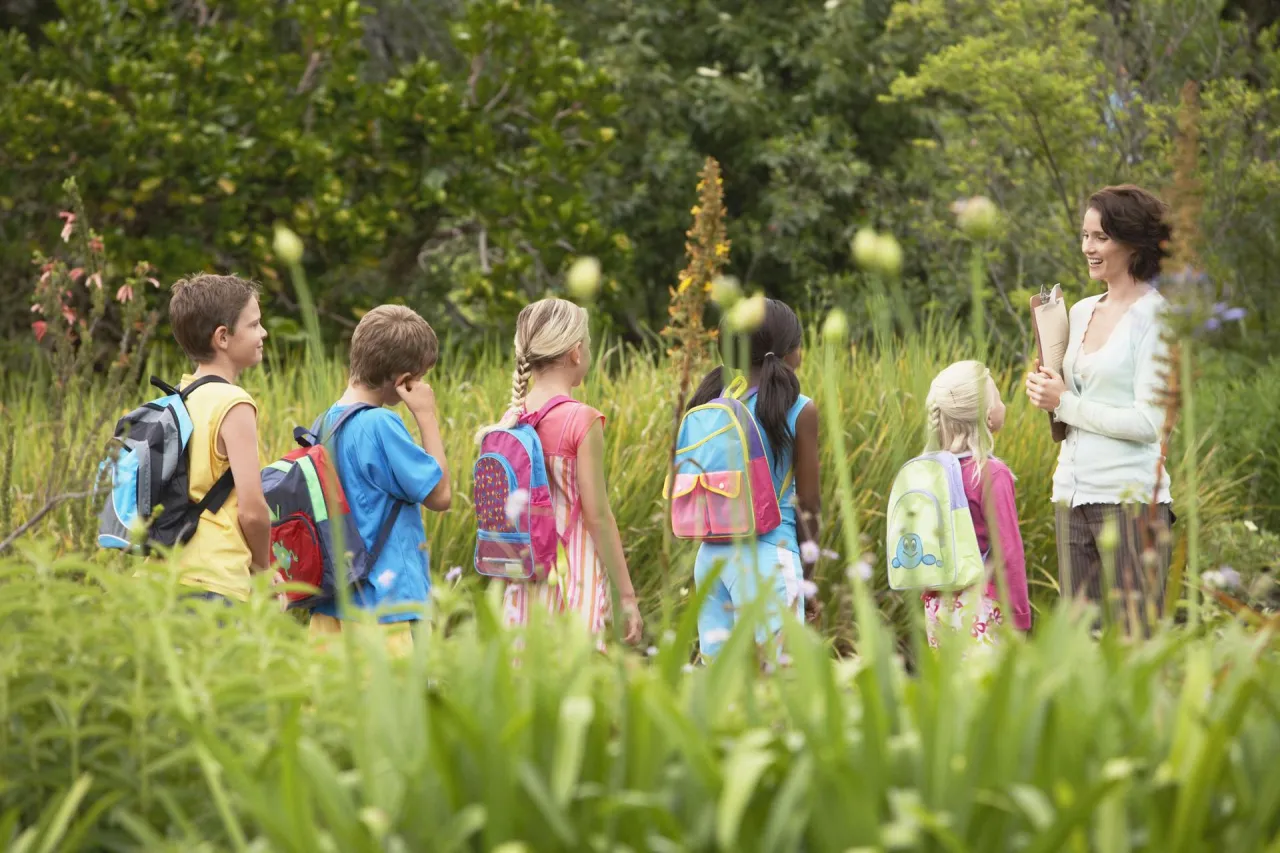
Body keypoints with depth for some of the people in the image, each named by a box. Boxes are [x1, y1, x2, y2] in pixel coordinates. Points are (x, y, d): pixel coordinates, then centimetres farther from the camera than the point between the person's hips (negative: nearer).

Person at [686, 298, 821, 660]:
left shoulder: (712, 401, 6)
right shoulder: (799, 411, -6)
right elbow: (808, 504, -3)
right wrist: (807, 576, 8)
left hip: (711, 553, 5)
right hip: (768, 554, -5)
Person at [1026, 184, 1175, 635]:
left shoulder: (1154, 316, -7)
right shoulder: (1081, 312, 15)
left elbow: (1149, 422, -14)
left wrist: (1065, 403, -8)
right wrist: (1044, 390, 4)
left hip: (1130, 498, -7)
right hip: (1073, 496, 7)